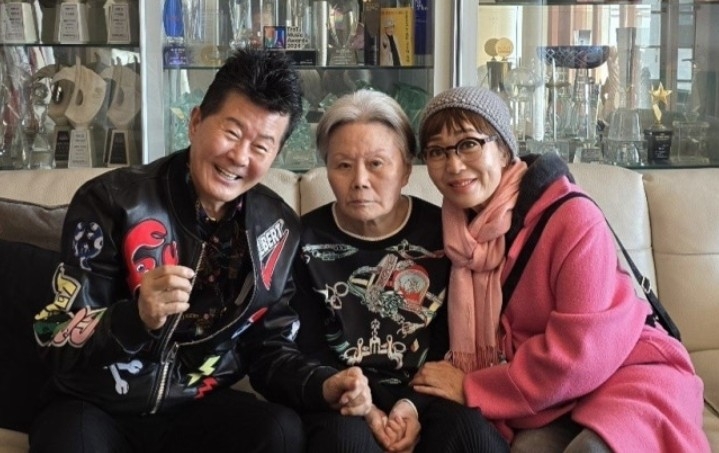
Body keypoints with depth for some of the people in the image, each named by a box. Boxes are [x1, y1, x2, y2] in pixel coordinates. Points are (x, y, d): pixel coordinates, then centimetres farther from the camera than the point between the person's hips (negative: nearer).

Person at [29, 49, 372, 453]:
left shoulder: (277, 228, -1)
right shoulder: (112, 201, -14)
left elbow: (270, 348, 6)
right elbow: (57, 339, -15)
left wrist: (324, 385, -15)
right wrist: (138, 316, -34)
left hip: (199, 407, 3)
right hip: (98, 408, -2)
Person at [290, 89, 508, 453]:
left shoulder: (440, 232, 1)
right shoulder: (307, 240, 1)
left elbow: (452, 340, 2)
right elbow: (307, 348, 0)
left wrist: (415, 403, -13)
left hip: (426, 390, 1)